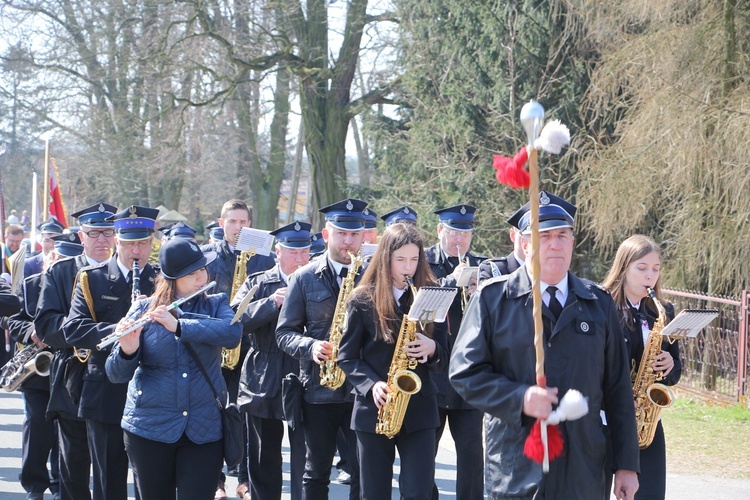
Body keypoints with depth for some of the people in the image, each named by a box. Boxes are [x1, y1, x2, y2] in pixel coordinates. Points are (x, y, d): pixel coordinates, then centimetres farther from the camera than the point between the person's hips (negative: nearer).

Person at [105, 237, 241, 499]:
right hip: (149, 428, 0)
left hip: (204, 432, 0)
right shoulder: (143, 310, 0)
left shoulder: (216, 305, 4)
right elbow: (116, 374, -5)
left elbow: (233, 332, -20)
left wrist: (179, 325, -28)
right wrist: (127, 351, -27)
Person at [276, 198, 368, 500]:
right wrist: (310, 347, -15)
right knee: (316, 472, 10)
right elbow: (284, 332, 4)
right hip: (318, 391, 0)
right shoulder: (305, 279, 3)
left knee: (363, 472, -1)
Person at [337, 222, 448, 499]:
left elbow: (443, 359, 8)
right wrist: (371, 385, -15)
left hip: (419, 410, 0)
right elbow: (347, 356, 1)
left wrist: (432, 349, -15)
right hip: (373, 410, 0)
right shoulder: (362, 300, -1)